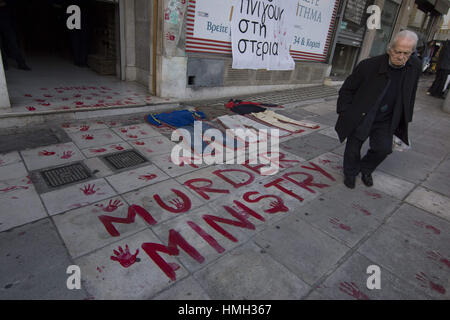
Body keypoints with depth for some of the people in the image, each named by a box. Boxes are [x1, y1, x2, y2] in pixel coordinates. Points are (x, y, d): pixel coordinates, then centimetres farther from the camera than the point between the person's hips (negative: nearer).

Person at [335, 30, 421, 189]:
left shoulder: (415, 67, -4)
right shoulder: (369, 65, -18)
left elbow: (410, 95, 11)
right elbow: (347, 89, -8)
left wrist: (405, 119, 12)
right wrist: (345, 112, -10)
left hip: (386, 121, 4)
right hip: (360, 117, -3)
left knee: (383, 148, -3)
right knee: (353, 148, 5)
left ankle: (365, 170, 28)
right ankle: (350, 173, 32)